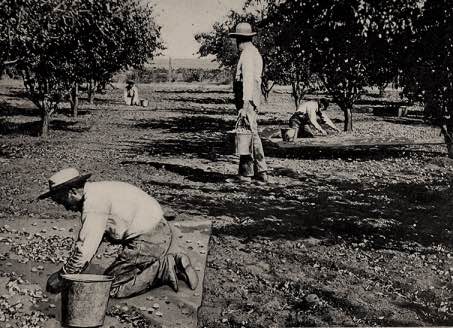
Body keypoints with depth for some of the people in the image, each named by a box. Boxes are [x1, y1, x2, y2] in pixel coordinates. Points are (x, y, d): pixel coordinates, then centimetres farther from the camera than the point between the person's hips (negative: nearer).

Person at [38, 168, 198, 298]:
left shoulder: (94, 200, -17)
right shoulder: (93, 194, 15)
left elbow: (86, 247, -19)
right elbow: (84, 240, 21)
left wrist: (62, 277, -8)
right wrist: (67, 271, 17)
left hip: (147, 239, -10)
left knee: (112, 288, -5)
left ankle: (165, 268, -5)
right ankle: (171, 263, 12)